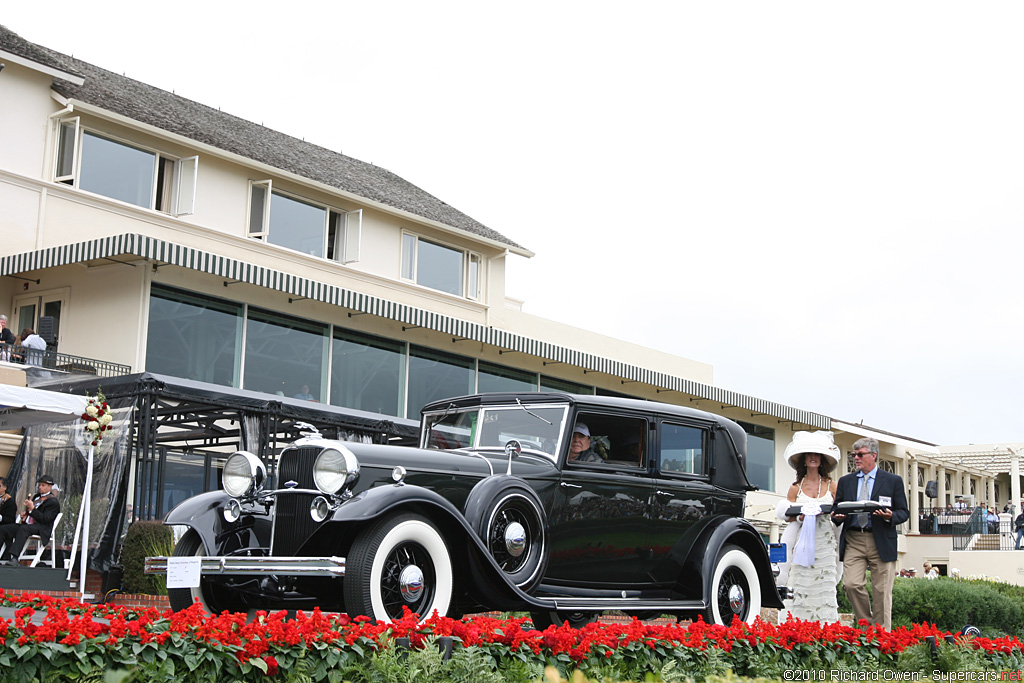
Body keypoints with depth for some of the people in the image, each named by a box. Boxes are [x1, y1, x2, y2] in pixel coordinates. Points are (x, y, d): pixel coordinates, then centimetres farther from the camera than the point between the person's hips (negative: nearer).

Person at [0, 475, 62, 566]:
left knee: (23, 529, -39)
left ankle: (14, 559, -53)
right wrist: (25, 515, 12)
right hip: (27, 525, 9)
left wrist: (32, 509, -21)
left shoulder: (53, 502, -3)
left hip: (41, 528, -9)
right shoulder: (36, 497, 24)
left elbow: (45, 519, -15)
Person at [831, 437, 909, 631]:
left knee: (881, 592, -2)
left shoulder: (893, 481, 8)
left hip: (881, 542, -2)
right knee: (851, 584, -13)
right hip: (853, 540, 2)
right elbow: (837, 510, 16)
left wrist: (890, 516, -15)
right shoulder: (845, 481, 16)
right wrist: (838, 516, -7)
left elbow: (904, 512, 6)